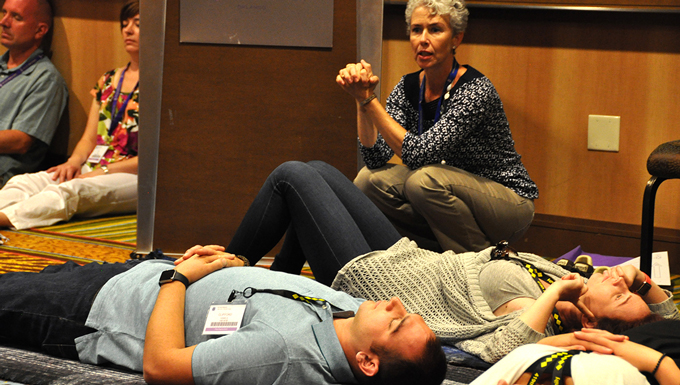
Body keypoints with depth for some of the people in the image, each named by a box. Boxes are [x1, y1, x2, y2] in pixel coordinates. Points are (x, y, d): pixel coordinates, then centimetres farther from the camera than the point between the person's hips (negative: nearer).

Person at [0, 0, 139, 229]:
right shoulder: (108, 81, 23)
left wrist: (104, 171, -15)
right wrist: (75, 161, -3)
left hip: (136, 177, -7)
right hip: (93, 170, 7)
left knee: (70, 190, -38)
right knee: (23, 183, -22)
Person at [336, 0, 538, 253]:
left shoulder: (476, 90, -23)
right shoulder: (408, 88, -1)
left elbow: (418, 154, -31)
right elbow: (376, 156, -11)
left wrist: (370, 101, -29)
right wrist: (363, 100, -23)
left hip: (509, 201, -7)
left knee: (425, 180, -32)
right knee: (369, 179, -12)